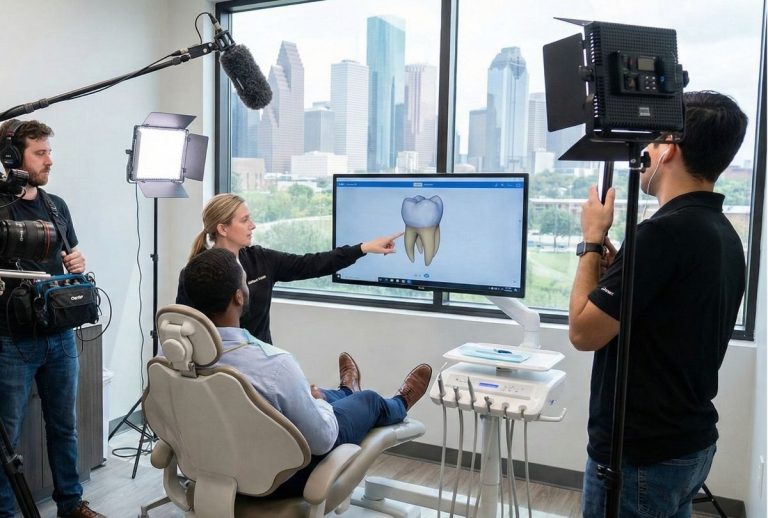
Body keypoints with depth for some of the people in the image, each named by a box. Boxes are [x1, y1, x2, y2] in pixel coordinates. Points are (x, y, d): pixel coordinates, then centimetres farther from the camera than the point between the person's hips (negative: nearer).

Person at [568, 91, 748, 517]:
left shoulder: (666, 231, -24)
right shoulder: (724, 235, 7)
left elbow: (583, 331, -20)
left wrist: (593, 240, -10)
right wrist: (613, 264, 1)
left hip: (640, 453, -9)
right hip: (689, 441, 9)